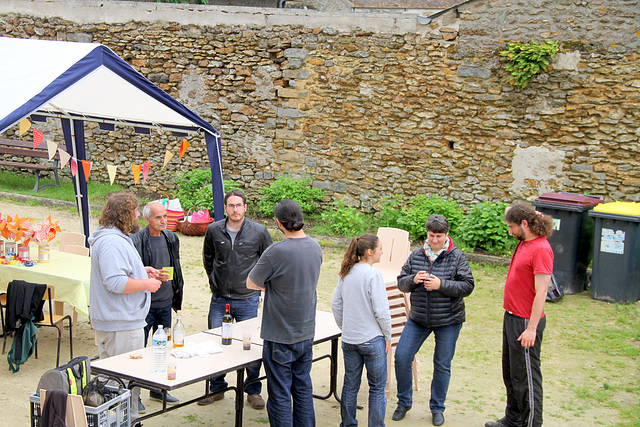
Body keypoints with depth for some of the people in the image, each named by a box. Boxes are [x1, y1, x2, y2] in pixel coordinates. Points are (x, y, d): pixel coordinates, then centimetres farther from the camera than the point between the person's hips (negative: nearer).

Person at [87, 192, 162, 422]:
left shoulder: (116, 238, 16)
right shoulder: (112, 242, -21)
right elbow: (116, 282, -28)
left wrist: (141, 271, 19)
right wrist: (146, 284, -16)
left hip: (112, 322, 12)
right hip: (121, 325, -12)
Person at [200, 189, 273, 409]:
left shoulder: (259, 232, -4)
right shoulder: (214, 230, 0)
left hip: (247, 299, -2)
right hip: (219, 299, 2)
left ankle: (253, 391, 18)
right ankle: (217, 388, 22)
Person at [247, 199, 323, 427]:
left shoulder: (276, 251, -23)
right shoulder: (315, 247, 0)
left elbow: (250, 283, -10)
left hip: (280, 337, -6)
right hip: (306, 333, 7)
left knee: (280, 395, 4)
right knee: (303, 388, 18)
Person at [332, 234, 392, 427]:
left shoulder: (346, 273, 3)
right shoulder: (373, 275, -17)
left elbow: (336, 305, 10)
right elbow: (381, 310, -18)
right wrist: (388, 335, -6)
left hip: (349, 339, 6)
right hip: (372, 339, -6)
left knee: (350, 384, 16)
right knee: (377, 387, 7)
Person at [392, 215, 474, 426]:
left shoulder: (457, 257, -7)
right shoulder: (416, 255, 2)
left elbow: (467, 286, -11)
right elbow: (401, 283, 5)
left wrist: (441, 285, -23)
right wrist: (413, 279, -17)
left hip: (448, 321, -3)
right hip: (418, 319, 3)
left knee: (442, 365, 7)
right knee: (401, 357, -3)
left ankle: (437, 408, 25)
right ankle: (404, 402, 17)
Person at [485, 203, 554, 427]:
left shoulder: (541, 249, -22)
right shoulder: (524, 242, 6)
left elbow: (541, 293, -23)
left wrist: (531, 328, -24)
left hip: (526, 322, -10)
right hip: (511, 316, 10)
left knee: (525, 376, -1)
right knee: (510, 373, 20)